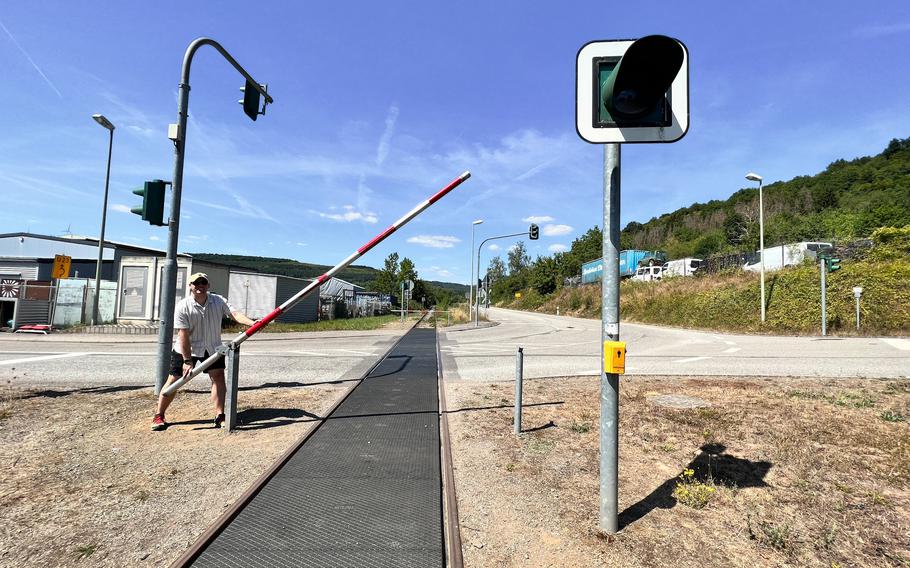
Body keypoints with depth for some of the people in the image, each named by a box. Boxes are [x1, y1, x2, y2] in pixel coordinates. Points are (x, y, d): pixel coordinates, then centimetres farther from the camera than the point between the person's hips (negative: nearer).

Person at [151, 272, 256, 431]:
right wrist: (187, 361, -21)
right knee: (174, 381, 2)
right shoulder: (183, 307, -18)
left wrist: (252, 323, -45)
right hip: (186, 349, -2)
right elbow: (183, 336, -20)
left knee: (218, 377, -6)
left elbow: (234, 313, -25)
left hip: (212, 348, 3)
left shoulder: (218, 301, -10)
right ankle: (158, 416, 19)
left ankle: (220, 416, -1)